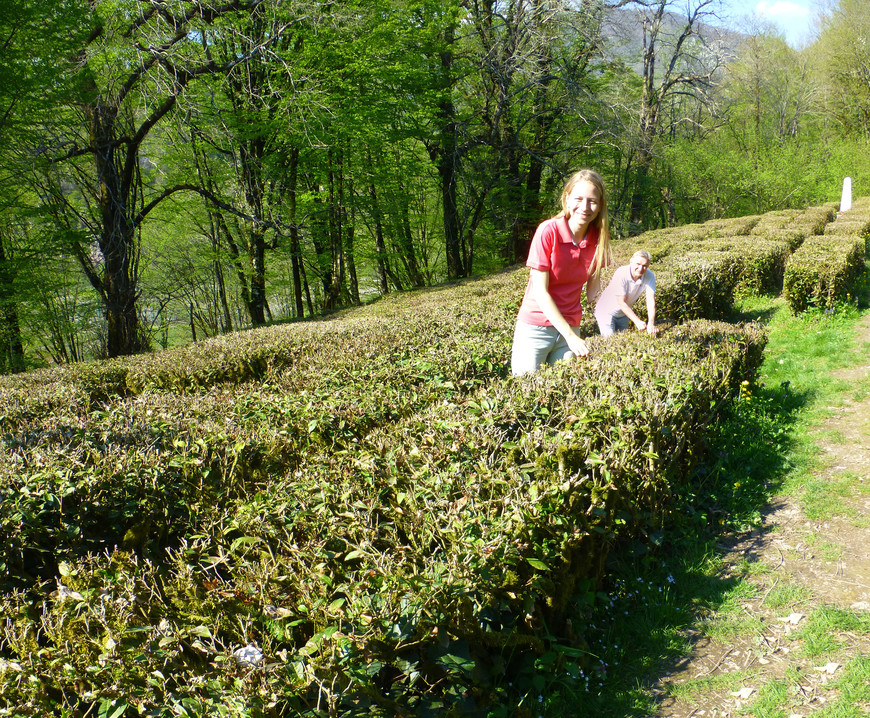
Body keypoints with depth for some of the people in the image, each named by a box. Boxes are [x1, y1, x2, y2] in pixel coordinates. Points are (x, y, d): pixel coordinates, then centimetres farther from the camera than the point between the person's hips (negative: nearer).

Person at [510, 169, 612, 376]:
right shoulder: (548, 231, -16)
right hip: (535, 328, -4)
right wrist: (570, 336, -19)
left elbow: (593, 287, 3)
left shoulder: (597, 238, -2)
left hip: (570, 327, 4)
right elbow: (540, 292, -16)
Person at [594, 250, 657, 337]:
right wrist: (637, 321, -34)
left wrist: (651, 324, -38)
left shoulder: (649, 276, -19)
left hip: (623, 314, 5)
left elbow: (651, 301, -23)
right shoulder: (621, 274, -30)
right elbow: (621, 303, -27)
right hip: (607, 311, -5)